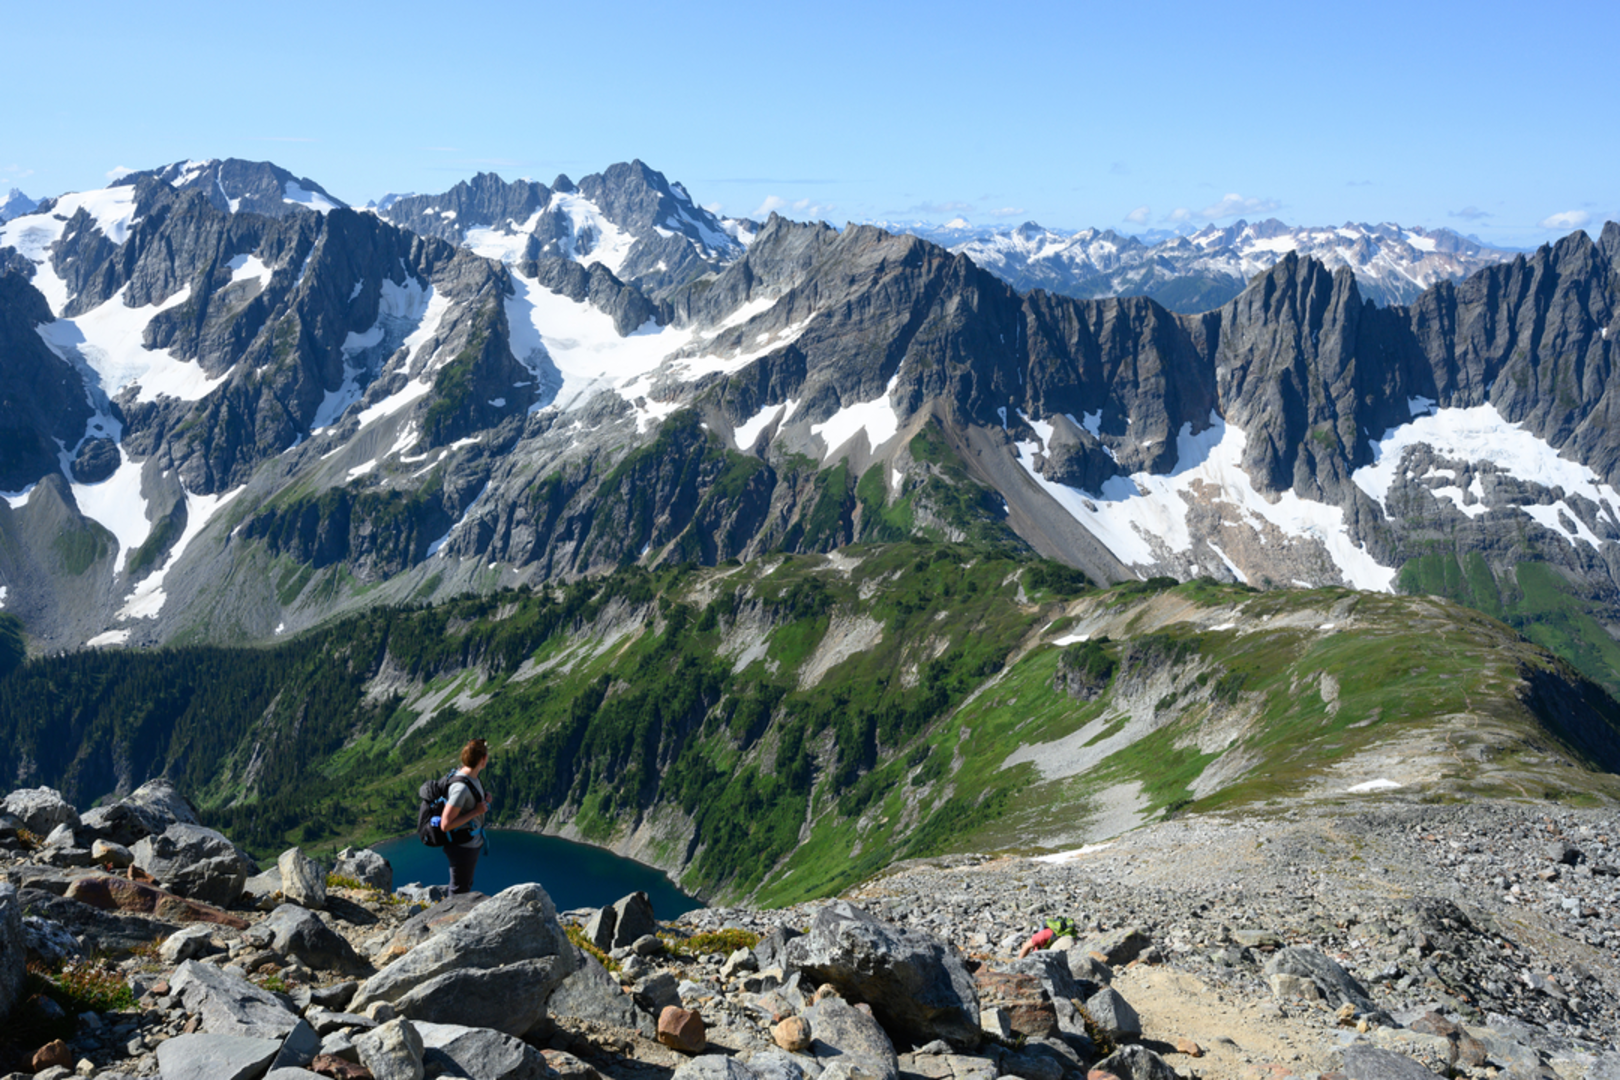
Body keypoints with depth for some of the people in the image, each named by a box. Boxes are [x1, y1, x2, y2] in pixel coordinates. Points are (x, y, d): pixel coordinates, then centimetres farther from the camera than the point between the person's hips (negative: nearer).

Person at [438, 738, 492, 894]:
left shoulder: (472, 778, 0)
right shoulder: (461, 787, -29)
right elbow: (446, 825, -27)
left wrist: (484, 798, 0)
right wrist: (476, 812, -25)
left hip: (474, 844, 9)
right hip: (462, 847, -9)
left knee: (466, 887, 25)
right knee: (459, 893, 8)